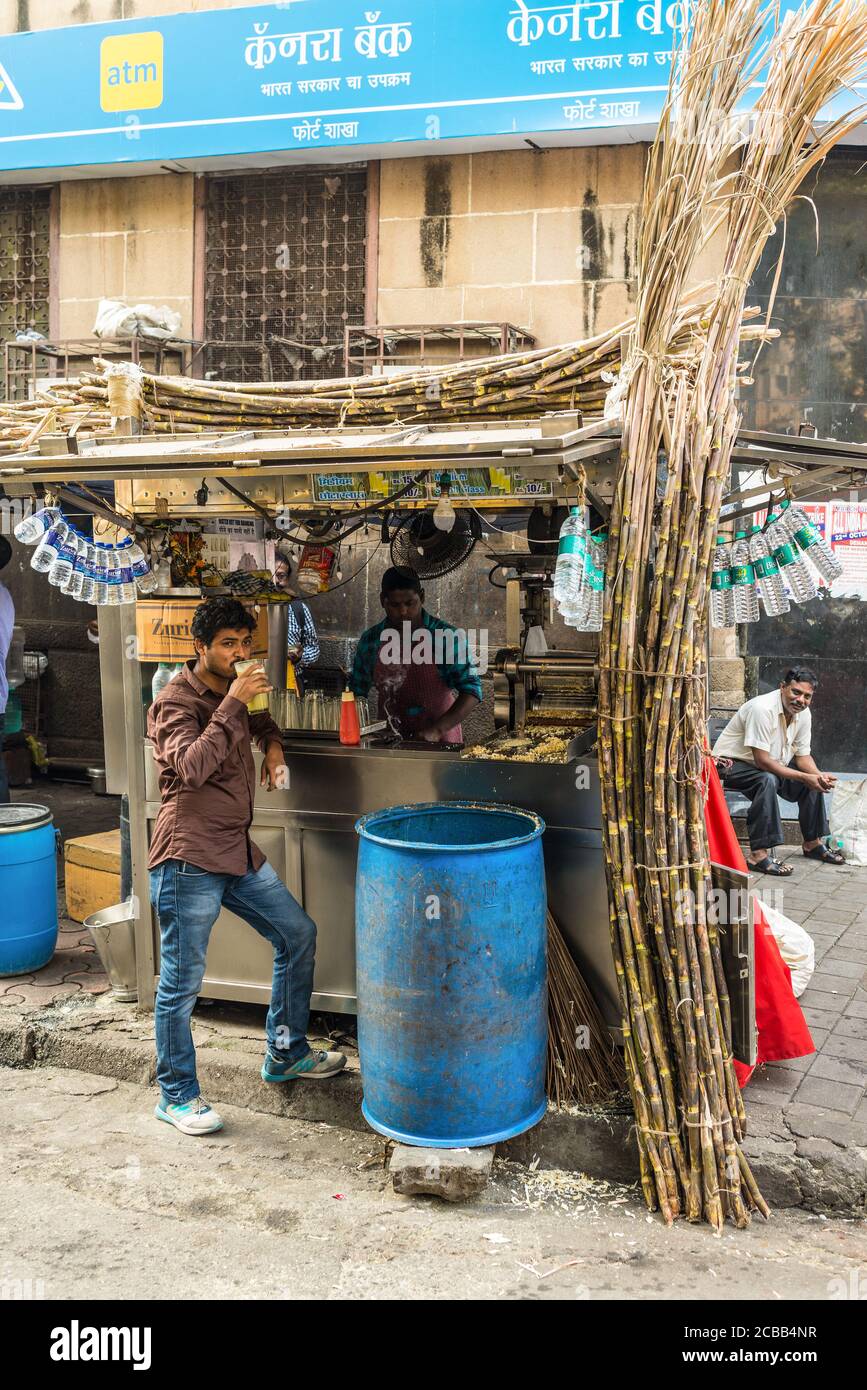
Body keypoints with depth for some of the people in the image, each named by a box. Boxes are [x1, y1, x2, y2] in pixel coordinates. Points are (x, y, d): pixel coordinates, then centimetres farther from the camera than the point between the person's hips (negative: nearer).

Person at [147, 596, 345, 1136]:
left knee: (298, 935, 12)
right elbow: (192, 767, -27)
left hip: (238, 852, 9)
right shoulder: (175, 702, -11)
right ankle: (176, 1095, 15)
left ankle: (286, 1053, 27)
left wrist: (272, 743, 14)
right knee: (183, 981, -1)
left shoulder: (229, 694, 14)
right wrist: (233, 704, -26)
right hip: (189, 859, -9)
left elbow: (259, 721, 37)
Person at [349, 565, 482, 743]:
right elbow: (356, 694, 11)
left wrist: (436, 730, -22)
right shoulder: (370, 640, 1)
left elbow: (471, 690, -11)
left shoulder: (446, 636, -8)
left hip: (439, 741, -2)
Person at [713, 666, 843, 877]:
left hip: (773, 765, 9)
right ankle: (758, 854, -36)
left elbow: (803, 756, 3)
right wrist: (804, 777, -30)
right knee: (767, 780, -36)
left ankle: (813, 843, 14)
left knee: (815, 779, -1)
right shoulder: (762, 709, -29)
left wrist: (819, 776, -19)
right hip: (732, 764, -9)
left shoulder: (804, 714, -2)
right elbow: (762, 760, -30)